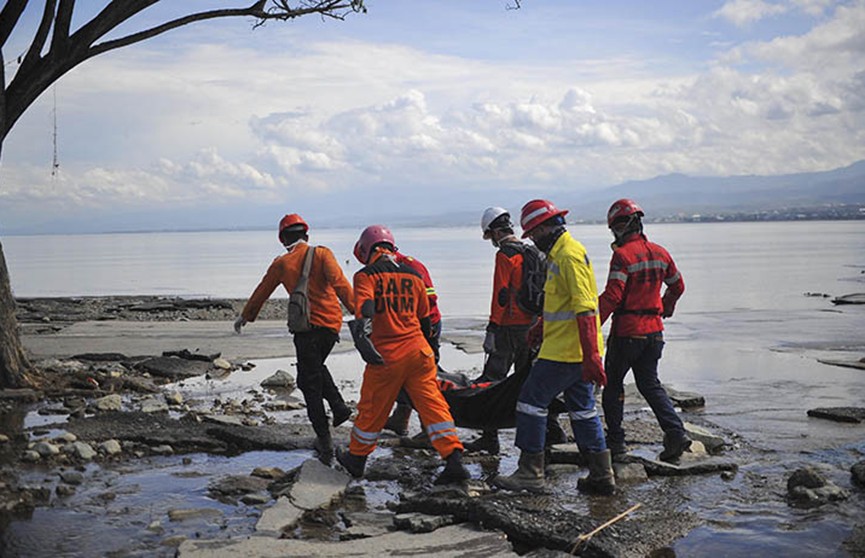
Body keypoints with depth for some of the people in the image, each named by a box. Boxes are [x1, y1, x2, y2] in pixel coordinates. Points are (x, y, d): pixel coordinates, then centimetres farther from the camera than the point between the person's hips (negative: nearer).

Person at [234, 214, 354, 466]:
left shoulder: (281, 264, 5)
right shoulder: (322, 254, 3)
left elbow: (262, 292, 17)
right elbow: (339, 282, -13)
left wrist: (245, 316, 33)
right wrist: (357, 311, -18)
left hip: (307, 325, -2)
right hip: (332, 322, 2)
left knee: (310, 382, 5)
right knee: (317, 366, 29)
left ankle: (324, 441, 3)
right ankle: (338, 406, 12)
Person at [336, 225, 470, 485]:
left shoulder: (366, 275, -1)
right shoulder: (413, 274, 13)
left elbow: (365, 308, -21)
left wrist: (362, 337, -33)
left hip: (385, 356, -3)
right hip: (418, 351, 3)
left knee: (372, 409, 12)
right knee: (433, 404, 3)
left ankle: (356, 459, 29)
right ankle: (454, 460, -7)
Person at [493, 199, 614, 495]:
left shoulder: (569, 255, -17)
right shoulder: (559, 254, 16)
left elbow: (585, 309, -23)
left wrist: (590, 356, -27)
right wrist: (539, 329, 32)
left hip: (564, 352, -10)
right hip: (576, 351, 10)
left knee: (531, 401, -3)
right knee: (582, 409, 13)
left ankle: (531, 472, 3)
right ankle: (602, 476, 17)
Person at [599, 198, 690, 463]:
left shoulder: (623, 255, -14)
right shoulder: (660, 253, 8)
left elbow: (612, 296, -21)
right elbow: (678, 285, 21)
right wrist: (666, 308, 39)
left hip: (626, 331, -6)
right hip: (654, 331, 6)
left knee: (613, 383, 10)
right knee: (650, 384, 13)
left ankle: (615, 439, 13)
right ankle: (675, 432, -2)